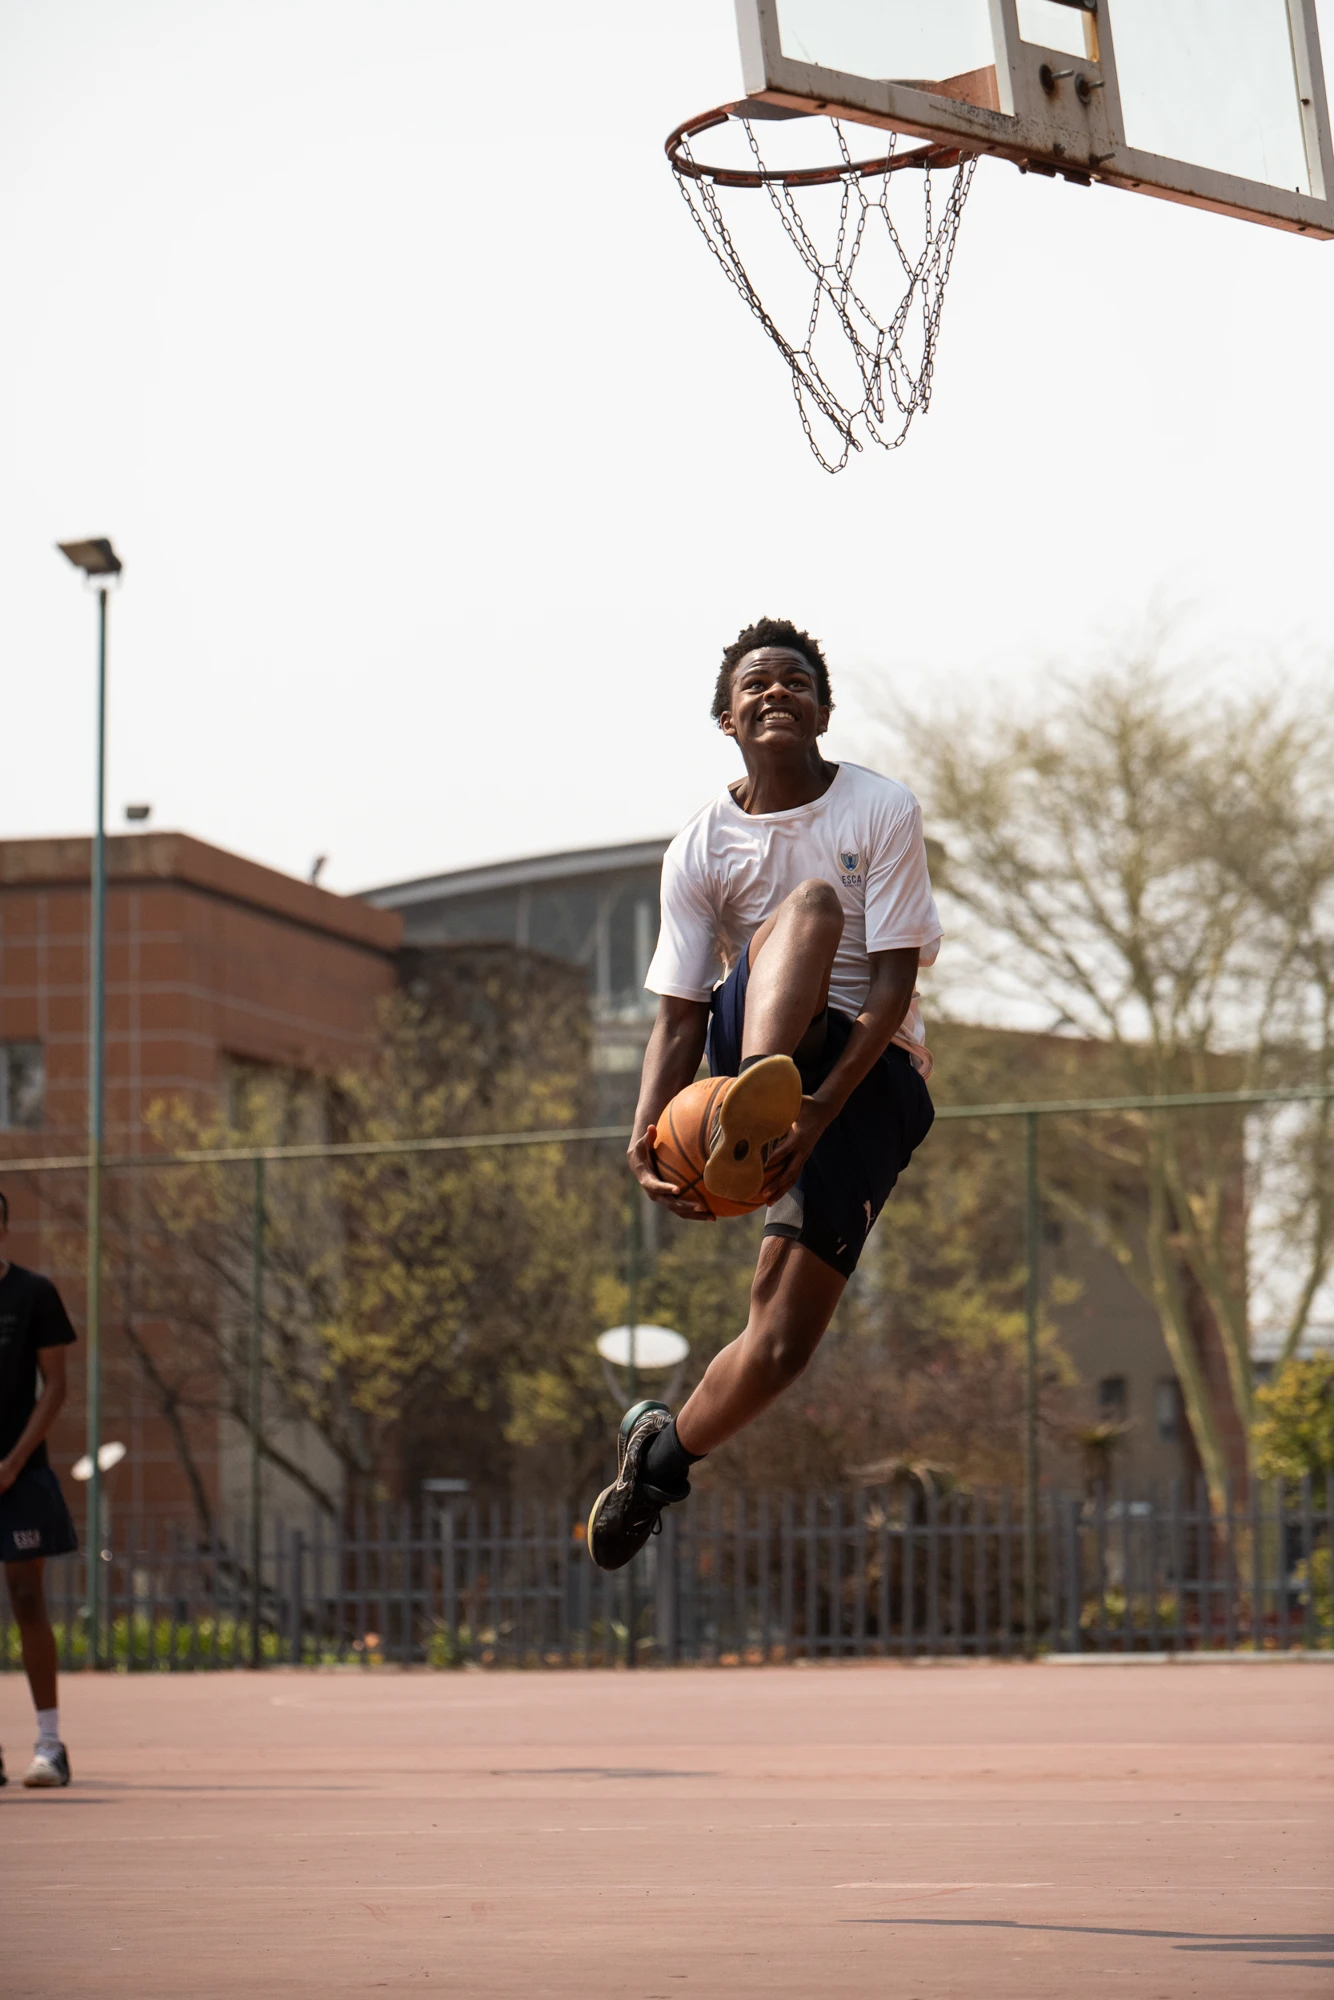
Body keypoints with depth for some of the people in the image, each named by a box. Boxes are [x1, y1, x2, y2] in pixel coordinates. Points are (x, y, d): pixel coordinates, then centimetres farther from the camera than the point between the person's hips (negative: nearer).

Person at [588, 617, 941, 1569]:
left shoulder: (883, 811, -6)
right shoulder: (700, 849, 1)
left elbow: (893, 984, -13)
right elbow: (680, 1016, -4)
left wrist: (822, 1108, -28)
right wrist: (647, 1135, -23)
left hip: (871, 1071, -1)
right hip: (754, 1038, 1)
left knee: (783, 1344, -15)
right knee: (812, 902, -31)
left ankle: (664, 1451, 14)